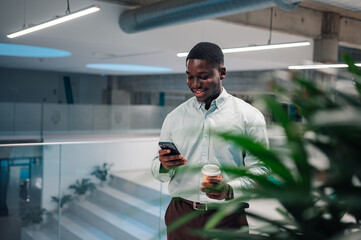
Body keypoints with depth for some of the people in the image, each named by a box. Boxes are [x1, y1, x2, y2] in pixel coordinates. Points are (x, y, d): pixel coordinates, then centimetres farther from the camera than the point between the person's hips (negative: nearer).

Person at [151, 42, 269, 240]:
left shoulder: (249, 117, -2)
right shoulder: (174, 117, 7)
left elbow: (259, 169, -5)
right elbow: (156, 170, 11)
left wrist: (230, 189, -23)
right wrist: (165, 165, -12)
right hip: (181, 215, 3)